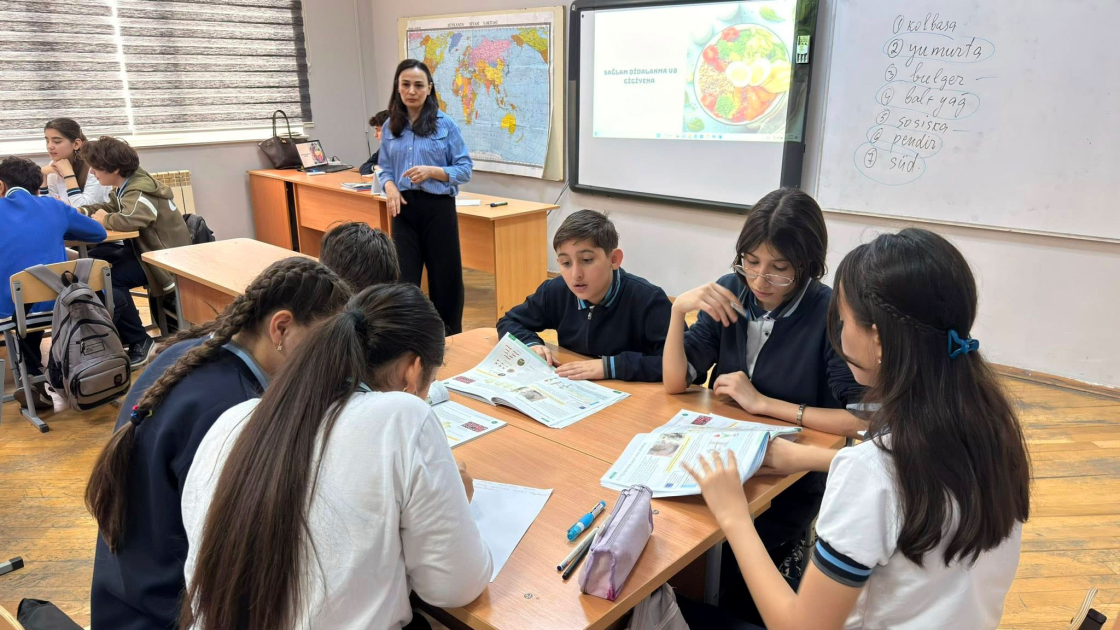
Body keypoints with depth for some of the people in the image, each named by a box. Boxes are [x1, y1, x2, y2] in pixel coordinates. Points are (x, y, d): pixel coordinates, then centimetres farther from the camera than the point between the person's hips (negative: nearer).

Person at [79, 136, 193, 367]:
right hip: (145, 248, 10)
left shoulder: (141, 191, -22)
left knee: (109, 279, -24)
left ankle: (139, 342, -6)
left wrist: (104, 220, -21)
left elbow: (128, 219, -41)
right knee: (94, 259, 7)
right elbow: (108, 208, 18)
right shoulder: (128, 184, 7)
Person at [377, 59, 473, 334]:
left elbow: (465, 169, -4)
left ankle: (450, 339, 24)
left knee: (444, 277, 7)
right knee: (404, 278, 2)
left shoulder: (445, 124, -4)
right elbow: (384, 168, 12)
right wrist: (389, 186, -9)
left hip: (438, 207, -2)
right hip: (405, 209, 3)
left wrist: (432, 171, -19)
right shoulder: (391, 126, 8)